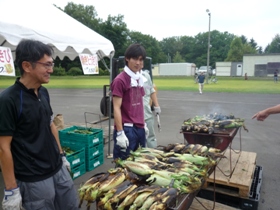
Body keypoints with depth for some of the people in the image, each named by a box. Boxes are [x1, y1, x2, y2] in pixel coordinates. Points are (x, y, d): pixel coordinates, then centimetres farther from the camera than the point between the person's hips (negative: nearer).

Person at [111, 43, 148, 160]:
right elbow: (116, 108, -15)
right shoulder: (120, 80, -13)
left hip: (139, 128, 8)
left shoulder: (139, 78, 11)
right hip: (126, 129, -8)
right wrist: (120, 133, -19)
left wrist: (143, 124, 17)